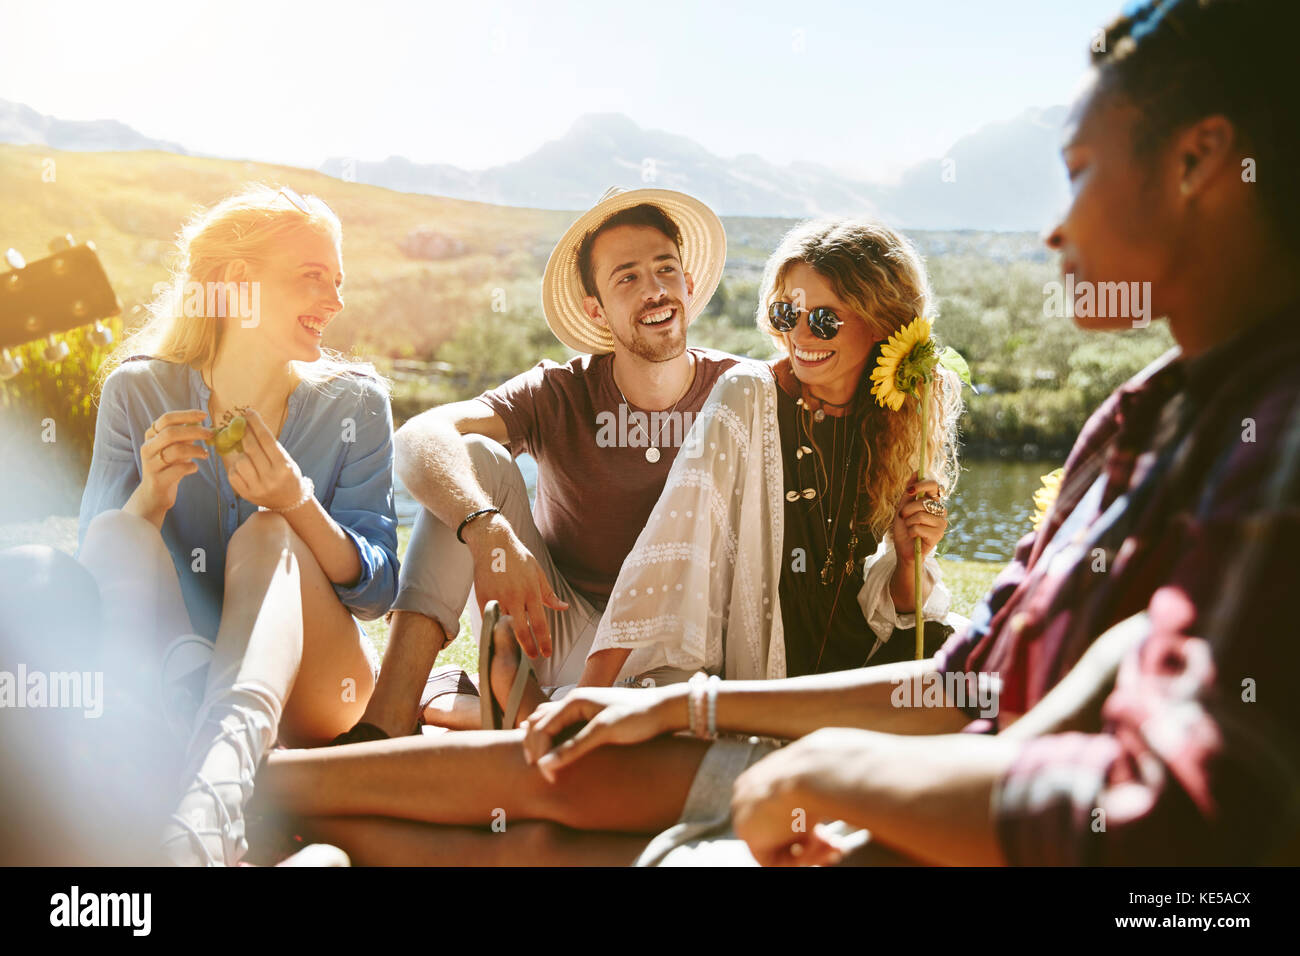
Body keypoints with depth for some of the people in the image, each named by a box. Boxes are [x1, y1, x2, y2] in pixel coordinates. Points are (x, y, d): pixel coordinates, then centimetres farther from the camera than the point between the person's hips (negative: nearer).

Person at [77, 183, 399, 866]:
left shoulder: (354, 402, -1)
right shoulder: (138, 391, 0)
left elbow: (378, 592, -5)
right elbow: (101, 565, 0)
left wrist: (298, 505, -23)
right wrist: (151, 497, -21)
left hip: (307, 687, -1)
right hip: (162, 683, 1)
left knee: (265, 537, -28)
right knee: (115, 533, -22)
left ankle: (213, 783, -56)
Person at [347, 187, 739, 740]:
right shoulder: (561, 394, -9)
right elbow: (419, 440, -25)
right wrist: (488, 532, -45)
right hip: (558, 628, 0)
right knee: (475, 456, -22)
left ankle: (456, 704, -19)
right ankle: (387, 719, -31)